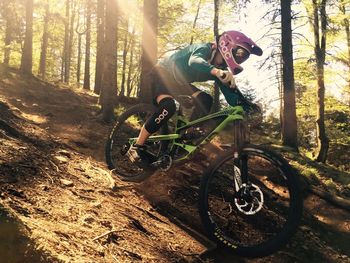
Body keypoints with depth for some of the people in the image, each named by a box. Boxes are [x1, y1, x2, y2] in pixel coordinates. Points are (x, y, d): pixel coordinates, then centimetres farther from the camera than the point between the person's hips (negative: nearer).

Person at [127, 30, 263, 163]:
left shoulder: (220, 68, -7)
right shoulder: (205, 49, -28)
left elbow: (230, 95, -10)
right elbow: (193, 61, -53)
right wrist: (216, 71, -72)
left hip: (178, 81, 8)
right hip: (162, 74, -8)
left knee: (205, 100, -12)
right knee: (168, 106, -31)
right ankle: (136, 147, -23)